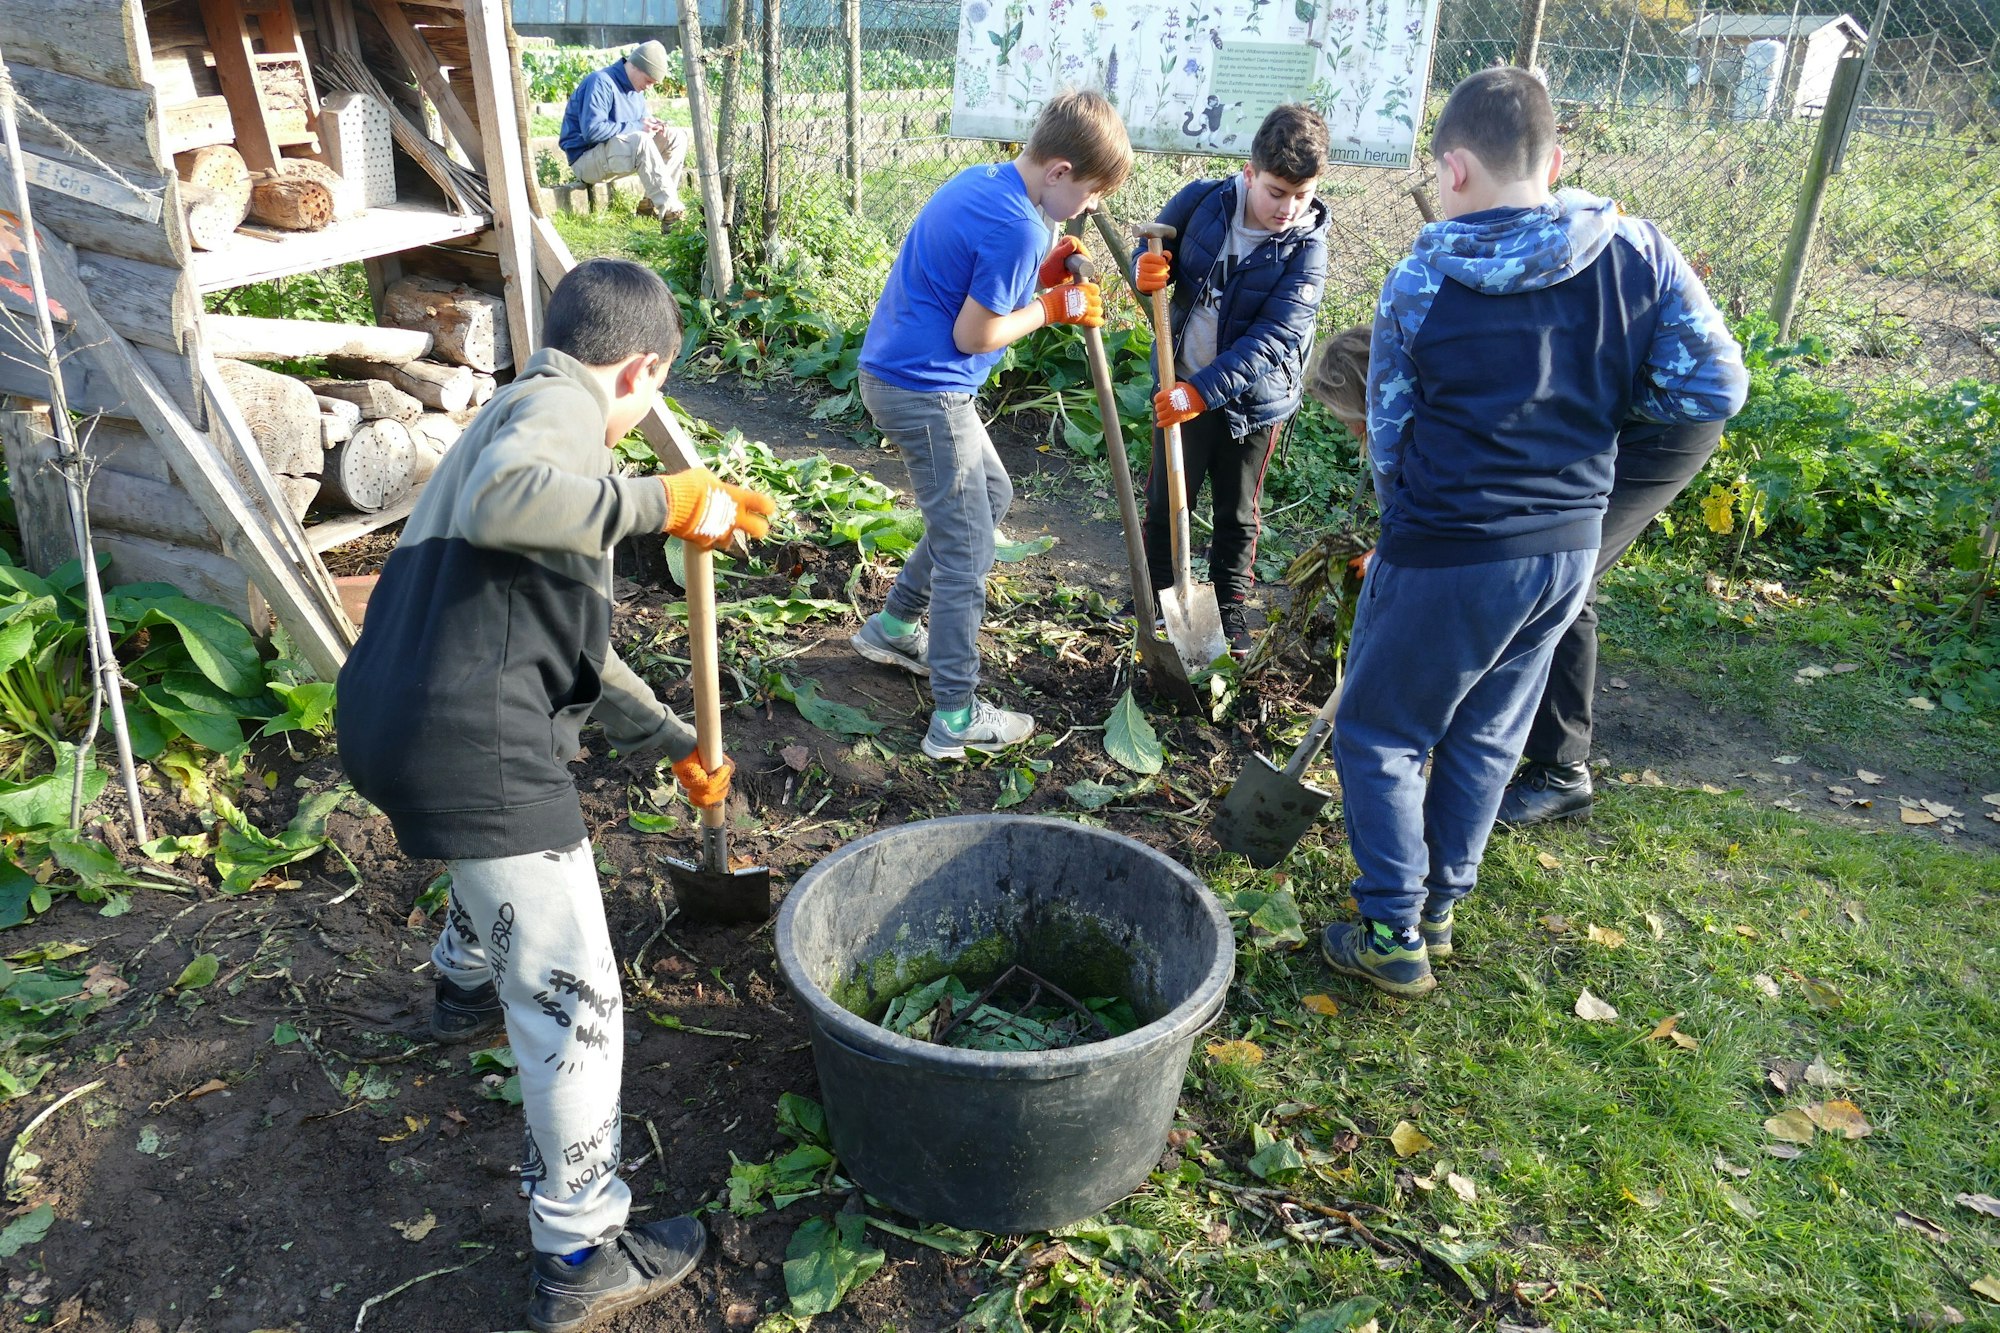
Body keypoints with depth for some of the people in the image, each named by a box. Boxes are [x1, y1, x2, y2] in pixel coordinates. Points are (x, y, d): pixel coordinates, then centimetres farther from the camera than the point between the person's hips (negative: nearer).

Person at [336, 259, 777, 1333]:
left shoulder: (523, 411, 25)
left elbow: (569, 641, 29)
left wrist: (672, 741, 32)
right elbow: (502, 500, -31)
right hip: (472, 745, -10)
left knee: (502, 854, 41)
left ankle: (466, 989, 68)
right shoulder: (560, 404, -5)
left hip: (389, 720, 10)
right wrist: (664, 502, -21)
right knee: (573, 1000, 1)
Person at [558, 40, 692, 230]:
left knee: (677, 136, -1)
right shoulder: (601, 82, -19)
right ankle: (670, 213, -40)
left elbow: (642, 116, 20)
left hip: (619, 152, 9)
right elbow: (592, 131, -28)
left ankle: (654, 203, -10)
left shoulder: (635, 86, 8)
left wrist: (652, 123, -7)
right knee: (641, 140, -36)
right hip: (587, 160, -9)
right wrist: (637, 127, -25)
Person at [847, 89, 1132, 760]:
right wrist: (1052, 307, -6)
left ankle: (894, 625, 33)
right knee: (965, 551, -2)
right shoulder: (1017, 228, -21)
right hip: (927, 393, -10)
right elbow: (972, 336, -18)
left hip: (898, 376, 10)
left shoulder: (980, 182, 9)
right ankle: (956, 717, 7)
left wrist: (1041, 276, 4)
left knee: (991, 497, 25)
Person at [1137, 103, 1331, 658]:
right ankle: (1158, 594, 35)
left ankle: (1231, 606, 35)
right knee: (1166, 502, 15)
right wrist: (1146, 272, -24)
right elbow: (1156, 255, 2)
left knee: (1236, 514, 15)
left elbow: (1272, 342, -26)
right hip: (1180, 388, 2)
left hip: (1251, 402, -2)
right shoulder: (1202, 201, -12)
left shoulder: (1305, 249, -18)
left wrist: (1201, 391, -37)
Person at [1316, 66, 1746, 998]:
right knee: (1486, 737, 20)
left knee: (1379, 737, 12)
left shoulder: (1421, 281, -11)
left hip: (1448, 555, -5)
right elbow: (1714, 388, -3)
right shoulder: (1640, 253, -4)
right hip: (1571, 545, 5)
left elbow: (1388, 433, -2)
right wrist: (1598, 395, 11)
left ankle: (1394, 937, 15)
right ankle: (1440, 906, 34)